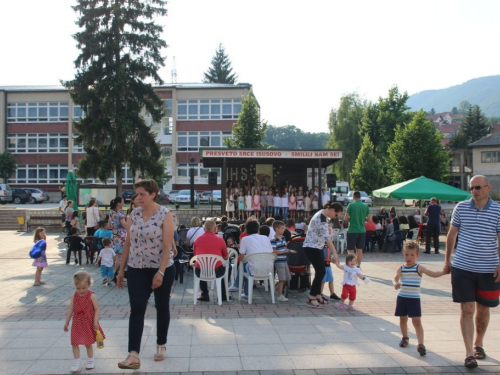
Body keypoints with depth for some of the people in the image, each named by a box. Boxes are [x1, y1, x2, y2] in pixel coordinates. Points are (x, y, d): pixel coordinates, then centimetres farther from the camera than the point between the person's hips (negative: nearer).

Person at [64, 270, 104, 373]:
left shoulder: (91, 296, -13)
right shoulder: (74, 296, -2)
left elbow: (97, 309, -13)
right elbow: (70, 310, 3)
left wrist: (95, 321, -21)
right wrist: (66, 322, 5)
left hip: (88, 324, -3)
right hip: (77, 324, 3)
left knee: (88, 343, 11)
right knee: (74, 343, 1)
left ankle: (90, 361, 28)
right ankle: (76, 363, 12)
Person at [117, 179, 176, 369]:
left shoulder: (165, 214, -11)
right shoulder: (135, 213, 4)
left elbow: (167, 245, -15)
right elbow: (128, 242, 8)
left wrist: (160, 272, -21)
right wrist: (121, 269, 8)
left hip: (162, 269, -3)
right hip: (137, 269, 4)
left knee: (162, 307, 11)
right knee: (136, 309, -6)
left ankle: (161, 346, 28)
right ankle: (134, 355, -8)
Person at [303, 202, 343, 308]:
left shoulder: (323, 215, 8)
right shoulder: (321, 219, -24)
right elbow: (327, 237, -31)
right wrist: (335, 253, -34)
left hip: (317, 247, 10)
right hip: (311, 248, -10)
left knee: (320, 272, 10)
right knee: (321, 272, -8)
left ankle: (317, 295, 18)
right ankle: (311, 298, -2)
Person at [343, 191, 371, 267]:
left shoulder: (351, 205, -9)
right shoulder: (366, 206, 3)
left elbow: (345, 219, -9)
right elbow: (369, 219, 1)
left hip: (352, 230, -4)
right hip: (362, 230, 4)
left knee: (350, 250, 2)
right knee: (359, 250, 12)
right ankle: (358, 266, 17)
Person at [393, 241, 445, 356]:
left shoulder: (419, 268, -5)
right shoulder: (401, 268, 1)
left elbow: (433, 274, -12)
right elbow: (395, 278, -3)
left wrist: (444, 271, -27)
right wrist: (395, 284, -26)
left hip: (414, 299, -3)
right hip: (402, 298, 3)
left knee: (417, 321, -9)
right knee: (403, 319, 18)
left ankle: (421, 344, -11)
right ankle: (405, 338, 40)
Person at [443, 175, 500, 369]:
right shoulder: (461, 207, -1)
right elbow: (452, 234, 8)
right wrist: (447, 260, 9)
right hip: (462, 268, 0)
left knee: (483, 310, 15)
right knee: (467, 310, -3)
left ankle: (478, 344, 36)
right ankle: (469, 353, 1)